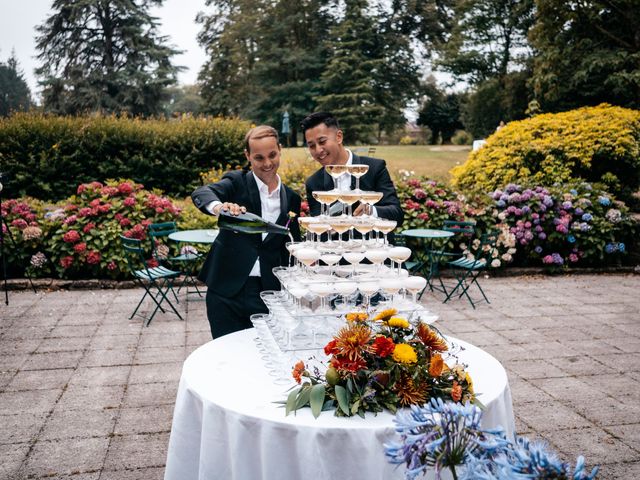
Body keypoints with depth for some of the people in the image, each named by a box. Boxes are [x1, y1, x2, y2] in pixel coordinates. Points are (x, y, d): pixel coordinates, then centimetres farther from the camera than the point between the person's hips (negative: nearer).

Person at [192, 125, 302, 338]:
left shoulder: (291, 198, 10)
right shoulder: (237, 182, 0)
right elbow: (201, 193, -20)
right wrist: (218, 206, -41)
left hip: (269, 292, 2)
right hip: (227, 289, -2)